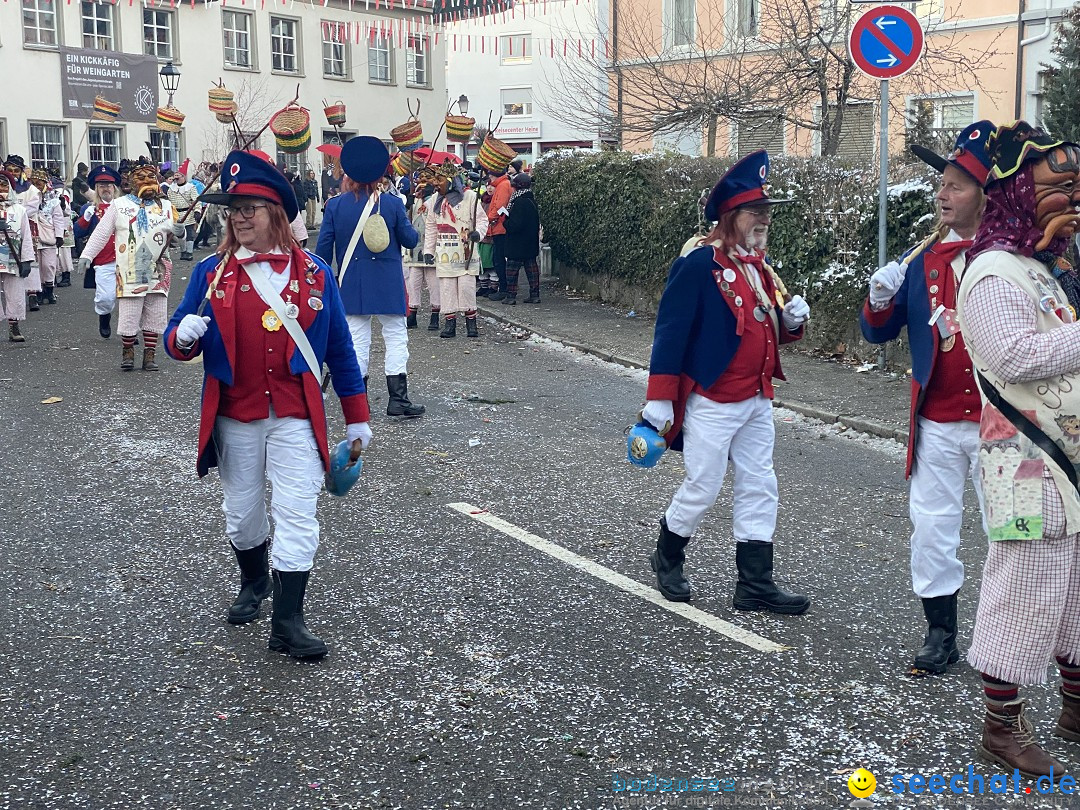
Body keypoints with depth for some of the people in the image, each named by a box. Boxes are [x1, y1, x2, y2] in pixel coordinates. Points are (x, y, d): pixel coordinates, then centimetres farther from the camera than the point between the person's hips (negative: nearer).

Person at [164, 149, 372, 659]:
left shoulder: (314, 274, -1)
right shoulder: (211, 272, 0)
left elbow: (339, 350, 4)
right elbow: (177, 339, 2)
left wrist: (357, 419, 4)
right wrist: (183, 336, -24)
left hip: (295, 417, -1)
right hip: (234, 418, 2)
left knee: (297, 515, -7)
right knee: (241, 512, 15)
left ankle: (287, 621, 0)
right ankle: (254, 584, 42)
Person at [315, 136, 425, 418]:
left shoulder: (335, 205, -2)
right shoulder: (392, 203, -5)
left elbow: (324, 246, 0)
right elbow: (410, 240, 0)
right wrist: (409, 228, 21)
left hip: (352, 283, 2)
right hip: (388, 281, -2)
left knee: (357, 338, 9)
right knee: (396, 336, 4)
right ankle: (398, 398, 1)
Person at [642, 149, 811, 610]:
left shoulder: (759, 267, 10)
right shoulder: (699, 265, -15)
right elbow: (671, 331, -16)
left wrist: (790, 320, -5)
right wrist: (659, 399, -17)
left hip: (757, 400, 8)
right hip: (711, 403, -8)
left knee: (759, 489, 8)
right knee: (702, 489, 3)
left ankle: (756, 585, 16)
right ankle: (667, 557, 29)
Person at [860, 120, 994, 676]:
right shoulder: (920, 259, 4)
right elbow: (879, 333, 8)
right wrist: (880, 300, -13)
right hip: (936, 424, 3)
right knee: (931, 526, 8)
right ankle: (940, 632, 23)